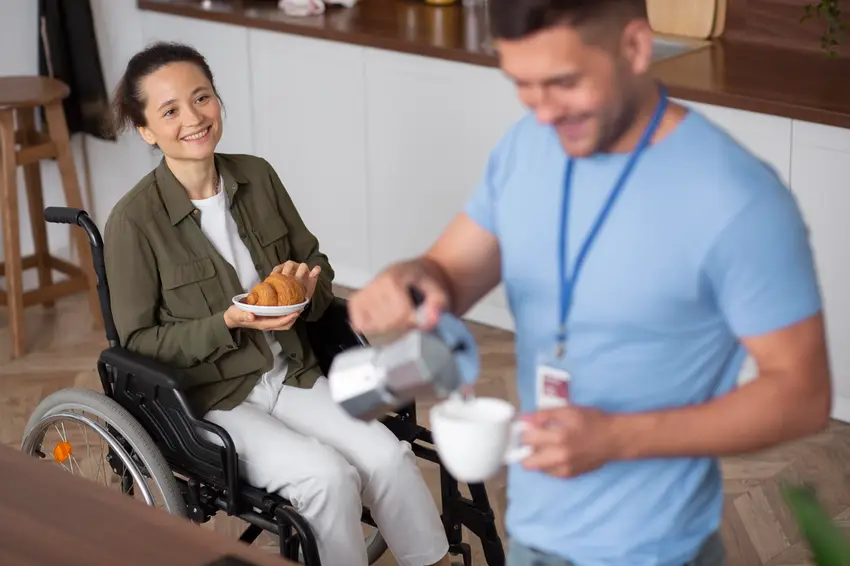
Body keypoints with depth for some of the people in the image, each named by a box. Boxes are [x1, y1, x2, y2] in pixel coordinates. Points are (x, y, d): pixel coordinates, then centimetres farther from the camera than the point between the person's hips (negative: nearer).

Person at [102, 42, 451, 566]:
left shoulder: (257, 176, 1)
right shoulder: (133, 221, -15)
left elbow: (318, 266, 14)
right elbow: (139, 341, -10)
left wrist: (306, 284, -10)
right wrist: (228, 324, -21)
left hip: (291, 375, 5)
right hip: (209, 400, -5)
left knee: (388, 457, -17)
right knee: (328, 476, -26)